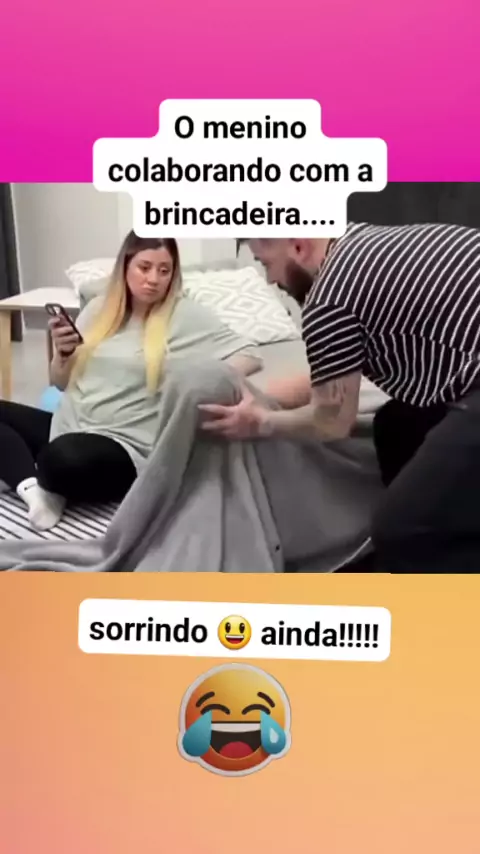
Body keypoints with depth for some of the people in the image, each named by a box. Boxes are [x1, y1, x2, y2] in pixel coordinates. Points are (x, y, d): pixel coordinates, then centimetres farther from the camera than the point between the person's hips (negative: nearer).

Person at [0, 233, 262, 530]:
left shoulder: (186, 315, -4)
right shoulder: (99, 308, 10)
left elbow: (251, 356, -9)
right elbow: (61, 382, 17)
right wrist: (63, 352, -5)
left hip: (121, 445, -6)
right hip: (67, 427, 7)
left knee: (63, 457, -37)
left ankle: (50, 485, -4)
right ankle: (34, 488, -16)